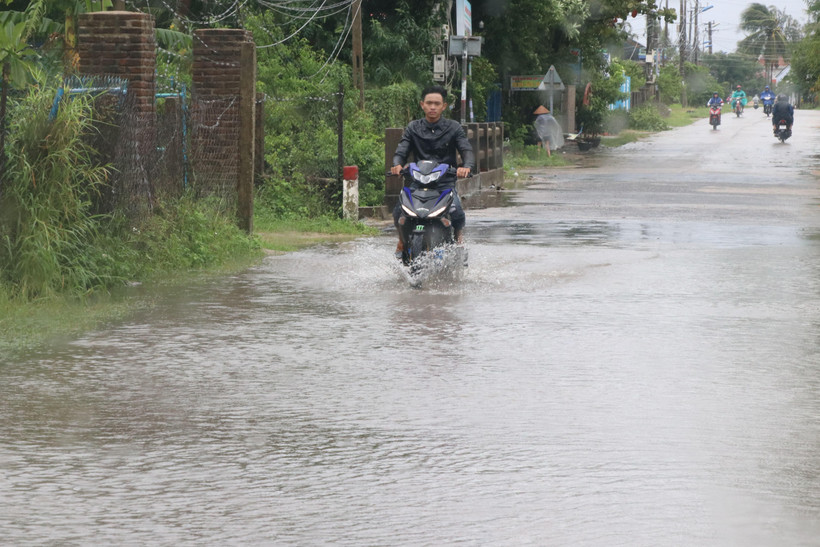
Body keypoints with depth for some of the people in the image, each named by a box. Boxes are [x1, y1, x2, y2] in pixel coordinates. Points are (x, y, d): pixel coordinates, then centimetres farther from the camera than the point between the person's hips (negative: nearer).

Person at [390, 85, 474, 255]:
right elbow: (401, 151, 4)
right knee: (399, 210, -25)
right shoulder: (413, 128, 11)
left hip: (445, 183, -1)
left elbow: (467, 150, -3)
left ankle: (459, 234, 8)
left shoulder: (453, 128, 7)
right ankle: (402, 240, 8)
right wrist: (397, 164, -20)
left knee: (456, 213, -29)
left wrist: (466, 167, -26)